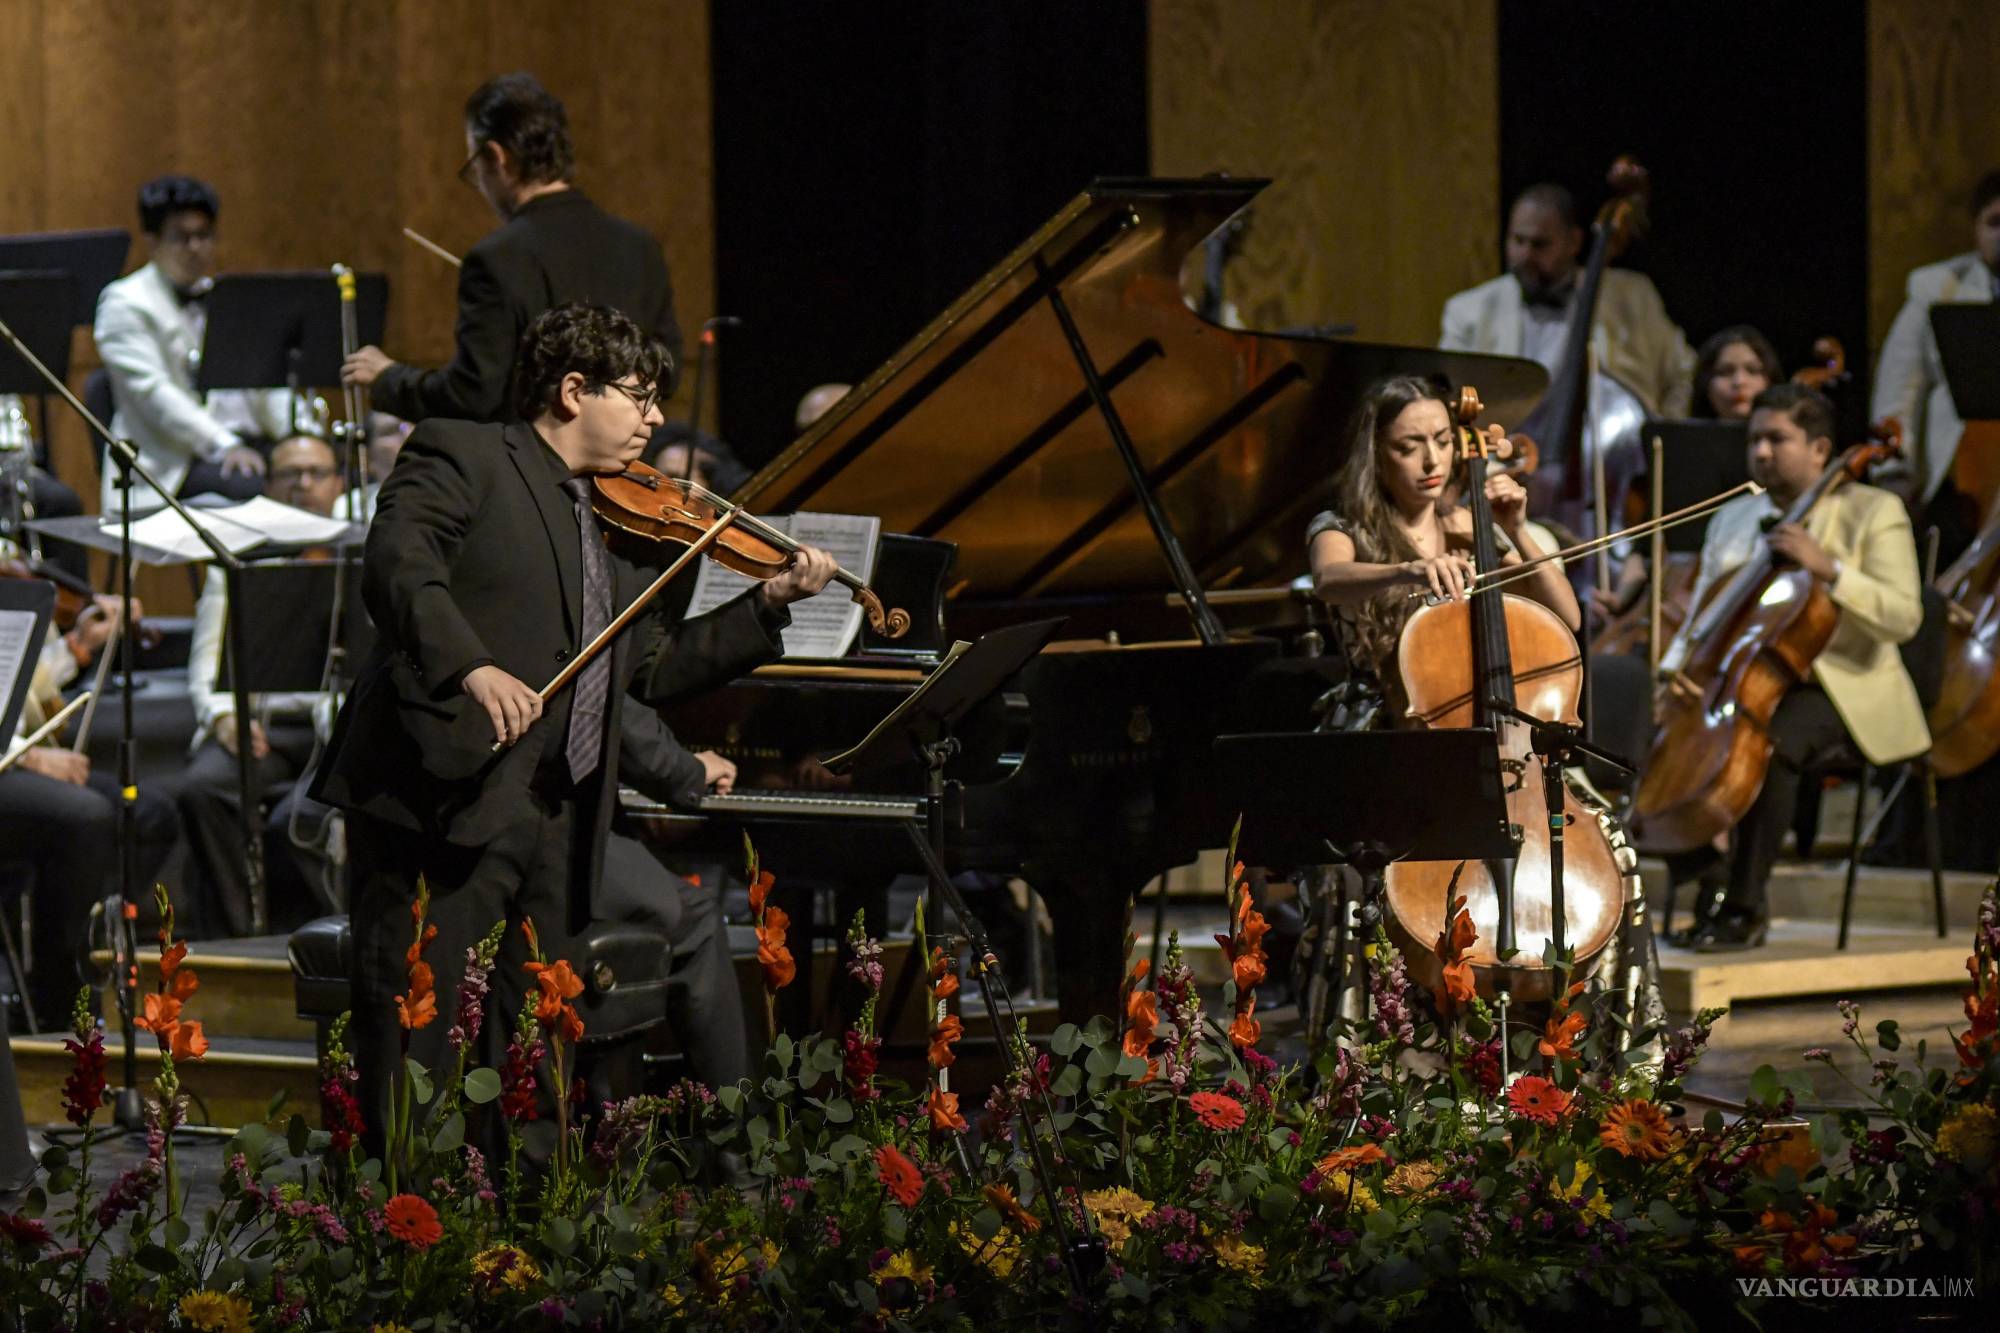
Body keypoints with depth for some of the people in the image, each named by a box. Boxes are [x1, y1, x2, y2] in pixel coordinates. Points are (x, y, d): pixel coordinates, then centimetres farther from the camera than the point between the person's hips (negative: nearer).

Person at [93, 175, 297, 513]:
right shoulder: (125, 304, 2)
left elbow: (268, 383, 21)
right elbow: (153, 392, -11)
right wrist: (223, 446, -21)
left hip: (252, 444, 6)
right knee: (255, 485, -35)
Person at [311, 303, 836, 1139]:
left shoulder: (615, 528, 24)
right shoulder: (465, 458, 0)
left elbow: (656, 665, 25)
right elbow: (397, 567, -17)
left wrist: (771, 604, 16)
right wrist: (472, 669, -31)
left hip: (553, 820, 8)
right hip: (444, 799, -8)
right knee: (415, 1044, -9)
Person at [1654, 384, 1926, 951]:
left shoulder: (1874, 512, -2)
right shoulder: (1732, 519, 16)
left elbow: (1903, 617, -14)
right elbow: (1701, 620, 18)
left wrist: (1828, 568, -25)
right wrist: (1675, 669, -3)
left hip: (1842, 690, -6)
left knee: (1767, 743, -36)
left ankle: (1745, 906, -25)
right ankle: (1706, 890, -10)